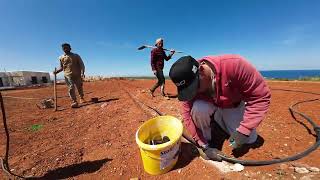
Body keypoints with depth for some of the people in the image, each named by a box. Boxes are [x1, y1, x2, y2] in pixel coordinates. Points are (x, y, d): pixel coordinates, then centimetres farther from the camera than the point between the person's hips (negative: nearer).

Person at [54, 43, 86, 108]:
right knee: (71, 88, -9)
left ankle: (82, 98, 25)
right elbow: (61, 67, 20)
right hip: (68, 75, 1)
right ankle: (74, 101, -8)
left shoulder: (76, 56, 10)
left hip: (77, 74, -1)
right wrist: (57, 71, 0)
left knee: (79, 87, 5)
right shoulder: (61, 57, 15)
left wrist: (82, 73, -12)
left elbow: (81, 64, 2)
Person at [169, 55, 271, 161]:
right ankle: (206, 140, -2)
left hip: (234, 107, 1)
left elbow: (261, 96, -26)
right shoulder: (188, 84, -27)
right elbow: (188, 116, -21)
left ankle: (218, 122, 17)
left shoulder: (234, 64, -35)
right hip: (210, 107, 0)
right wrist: (204, 146, -20)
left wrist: (243, 130, -29)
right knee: (198, 108, -31)